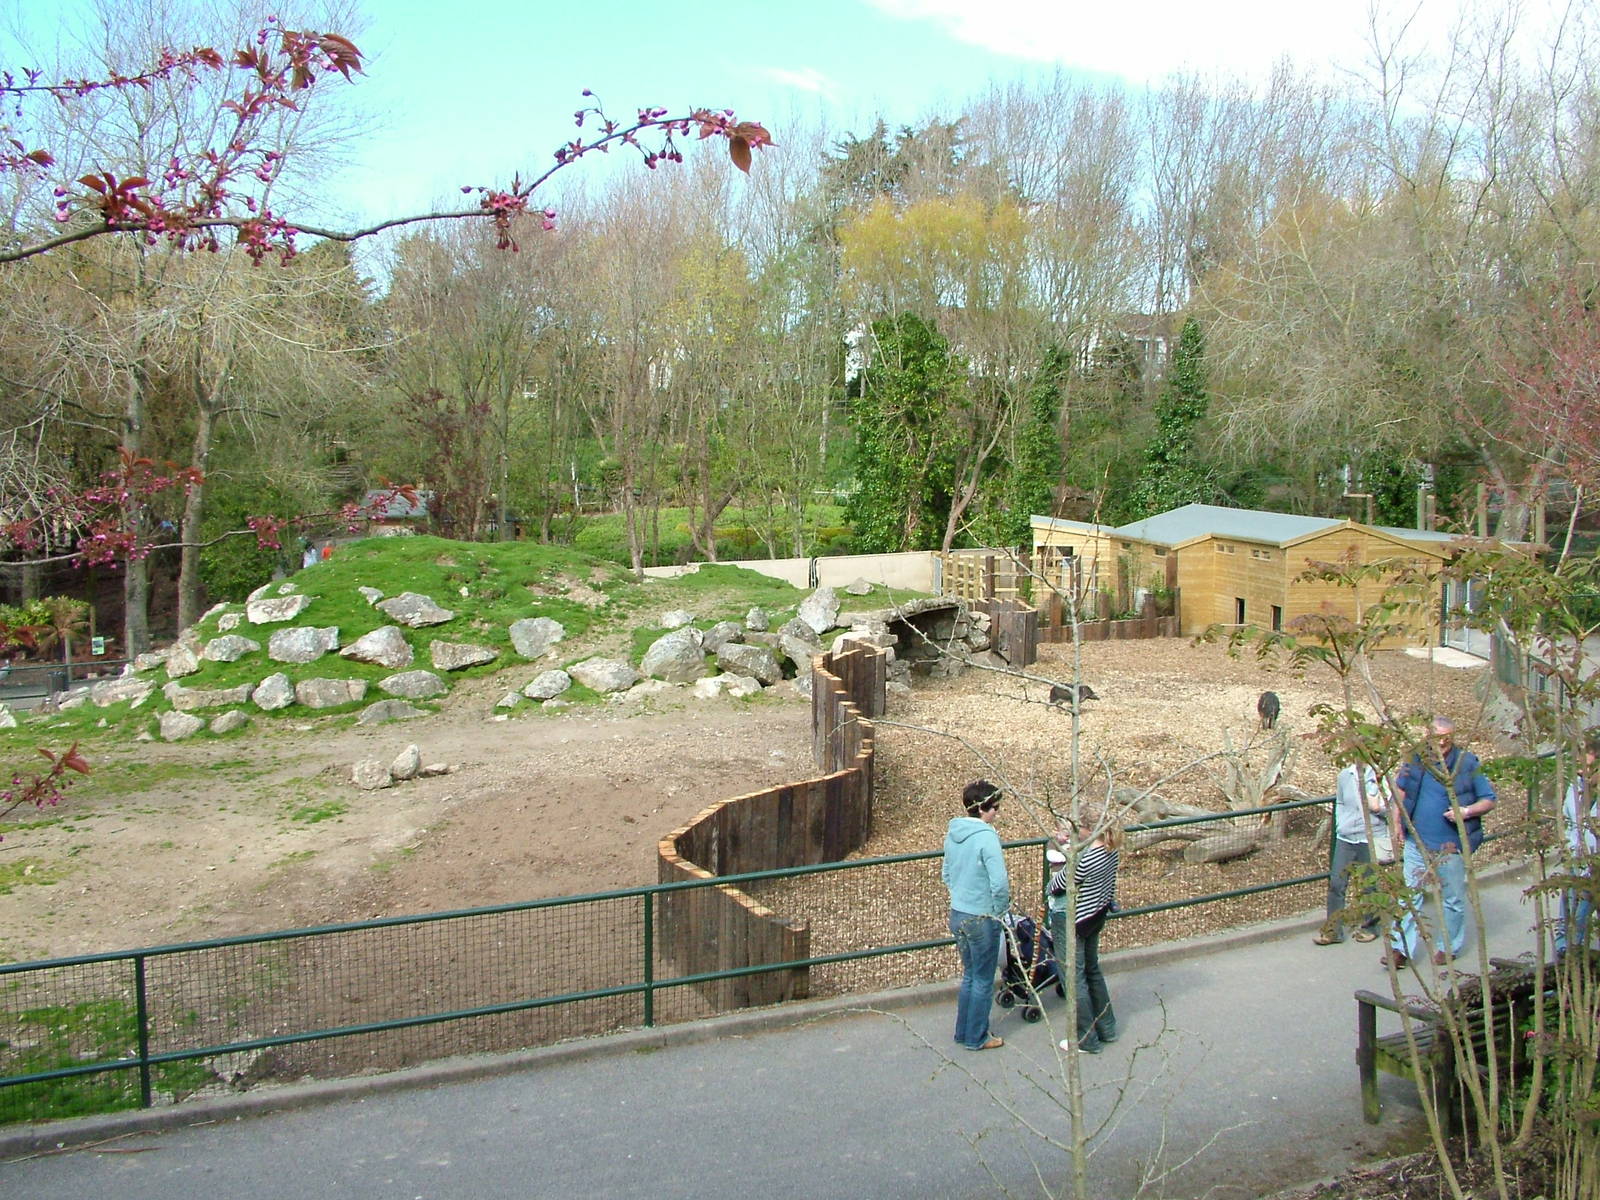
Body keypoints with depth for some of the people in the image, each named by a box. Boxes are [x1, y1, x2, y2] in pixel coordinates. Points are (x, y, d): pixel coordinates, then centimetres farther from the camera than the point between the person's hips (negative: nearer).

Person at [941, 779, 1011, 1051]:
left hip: (957, 914, 7)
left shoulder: (953, 833, 3)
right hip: (982, 918, -7)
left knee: (969, 975, 22)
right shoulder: (986, 837, -22)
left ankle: (964, 1031, 32)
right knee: (983, 981, 10)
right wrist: (1000, 910, -11)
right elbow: (1000, 883, -26)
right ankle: (976, 1038, 21)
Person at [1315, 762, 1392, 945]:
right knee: (1336, 884, 1)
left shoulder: (1380, 776, -8)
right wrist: (1340, 825, 10)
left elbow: (1378, 807, -14)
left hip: (1371, 839, -4)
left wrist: (1373, 783, -18)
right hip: (1345, 839, 4)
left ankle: (1369, 927, 27)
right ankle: (1333, 930, 9)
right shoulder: (1344, 775, 6)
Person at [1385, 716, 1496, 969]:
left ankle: (1450, 946, 28)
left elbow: (1489, 800, -5)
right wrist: (1398, 822, 8)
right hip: (1416, 842, 3)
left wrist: (1466, 811, -23)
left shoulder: (1468, 763, -9)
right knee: (1410, 896, 4)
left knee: (1453, 899, 11)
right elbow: (1400, 788, 16)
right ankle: (1401, 949, 7)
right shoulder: (1416, 759, 0)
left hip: (1451, 845, -3)